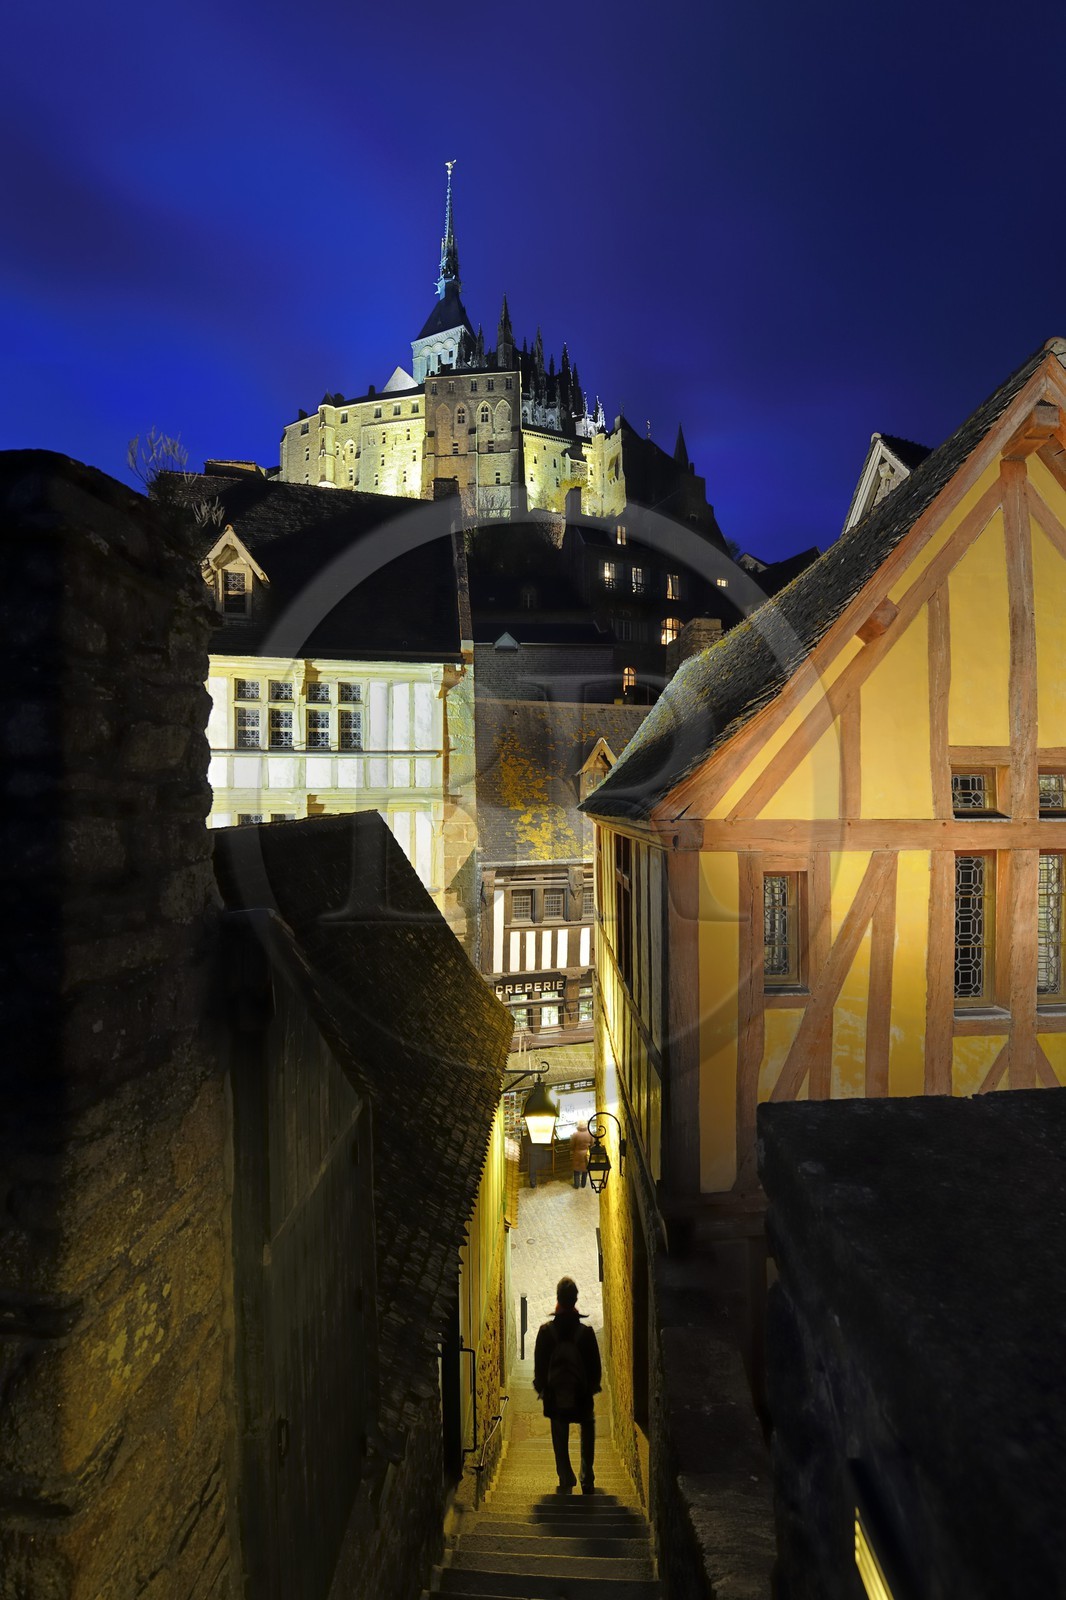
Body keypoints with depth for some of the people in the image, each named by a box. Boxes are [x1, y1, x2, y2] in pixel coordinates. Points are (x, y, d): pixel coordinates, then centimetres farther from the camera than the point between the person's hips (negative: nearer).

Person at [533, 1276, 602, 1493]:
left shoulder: (546, 1330, -11)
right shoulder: (586, 1331, -12)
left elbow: (539, 1364, -3)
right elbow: (595, 1364, -4)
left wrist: (541, 1387, 11)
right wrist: (593, 1386, 12)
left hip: (555, 1396, 0)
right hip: (581, 1394, 0)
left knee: (560, 1441, 13)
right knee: (587, 1432, 20)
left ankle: (566, 1482, 10)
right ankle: (587, 1479, 15)